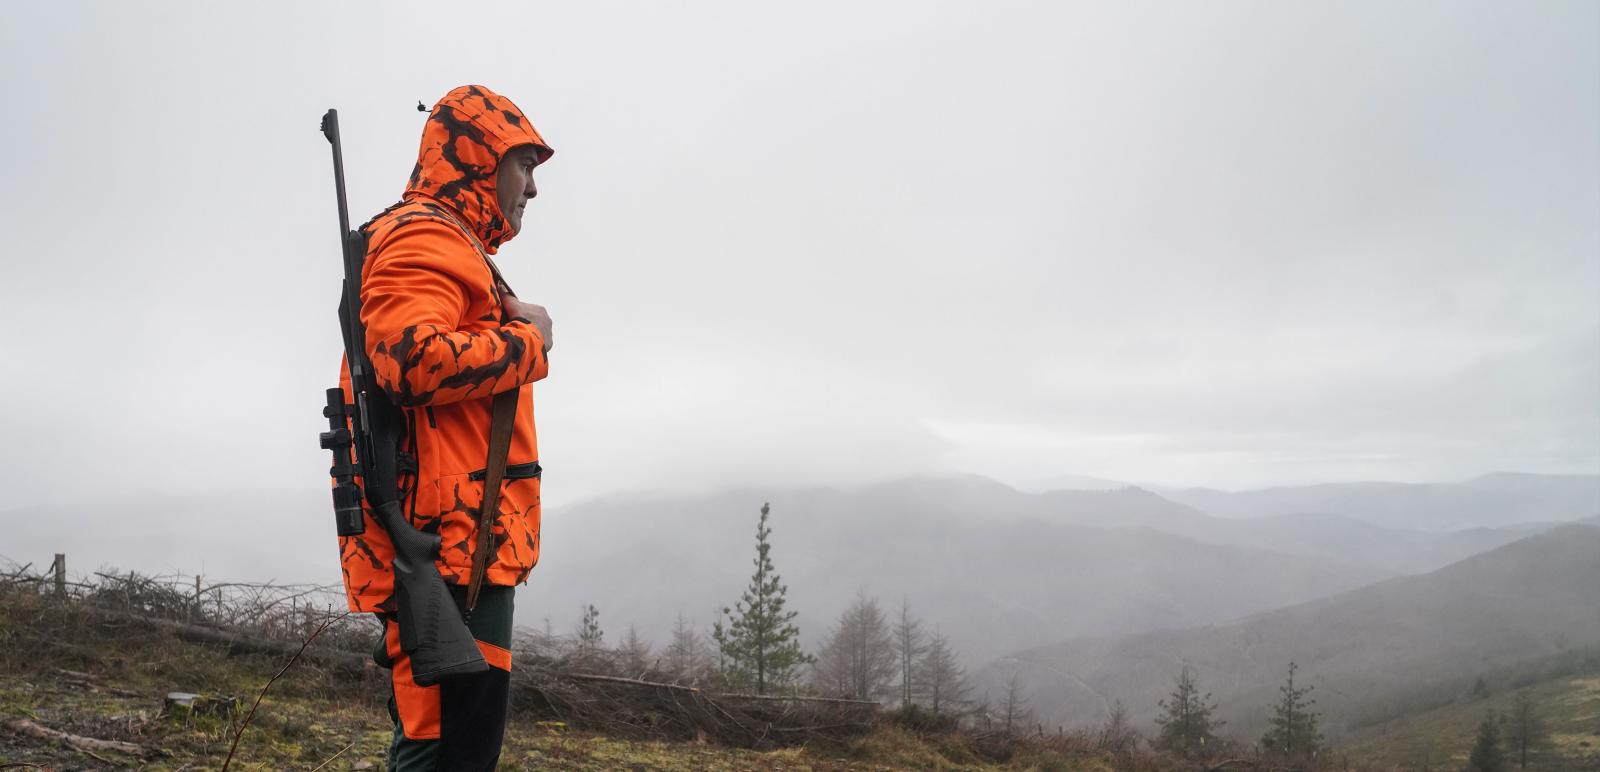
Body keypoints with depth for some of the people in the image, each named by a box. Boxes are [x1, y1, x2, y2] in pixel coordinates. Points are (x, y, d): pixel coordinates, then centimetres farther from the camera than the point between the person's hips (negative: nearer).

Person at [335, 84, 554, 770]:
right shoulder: (423, 238, -7)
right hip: (447, 542, -11)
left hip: (459, 549, 11)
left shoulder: (454, 249, 27)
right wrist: (526, 341, -10)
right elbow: (413, 360, -24)